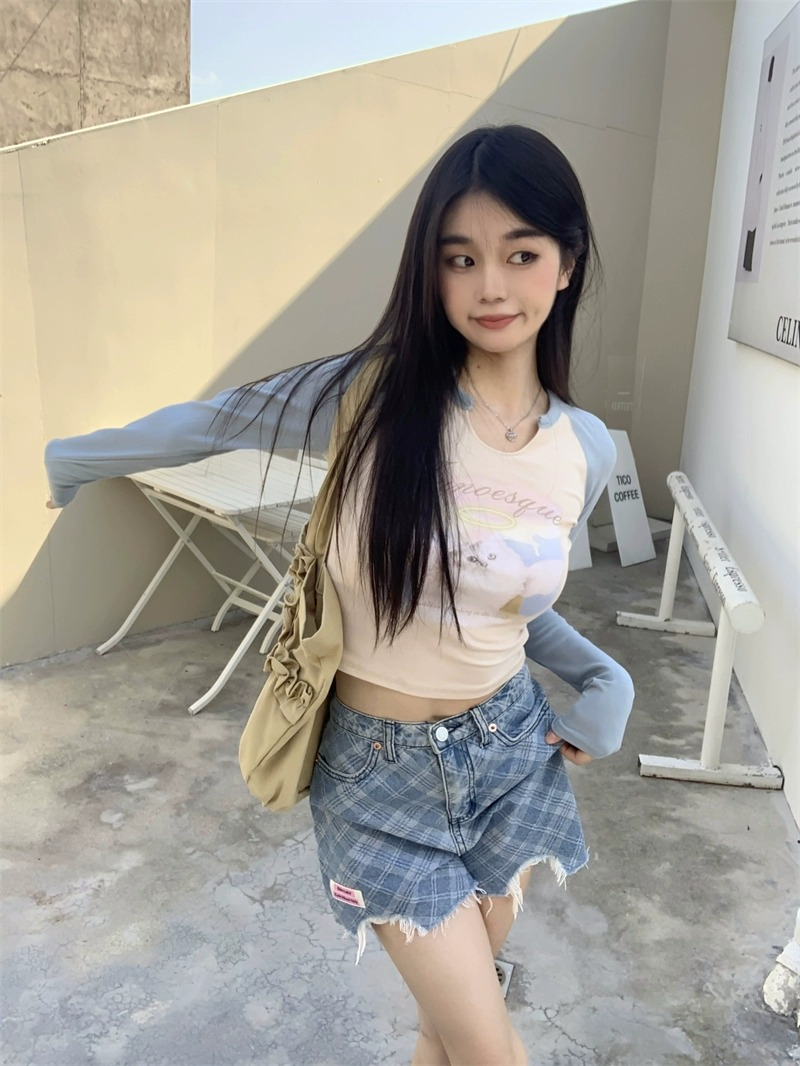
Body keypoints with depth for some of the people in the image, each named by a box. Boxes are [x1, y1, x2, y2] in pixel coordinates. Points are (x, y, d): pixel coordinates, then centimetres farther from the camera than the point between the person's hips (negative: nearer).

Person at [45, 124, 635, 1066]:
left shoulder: (587, 449, -6)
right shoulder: (376, 392, -18)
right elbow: (214, 422, -4)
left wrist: (606, 679, -2)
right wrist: (68, 459, 10)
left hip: (511, 751, 4)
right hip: (381, 770, -3)